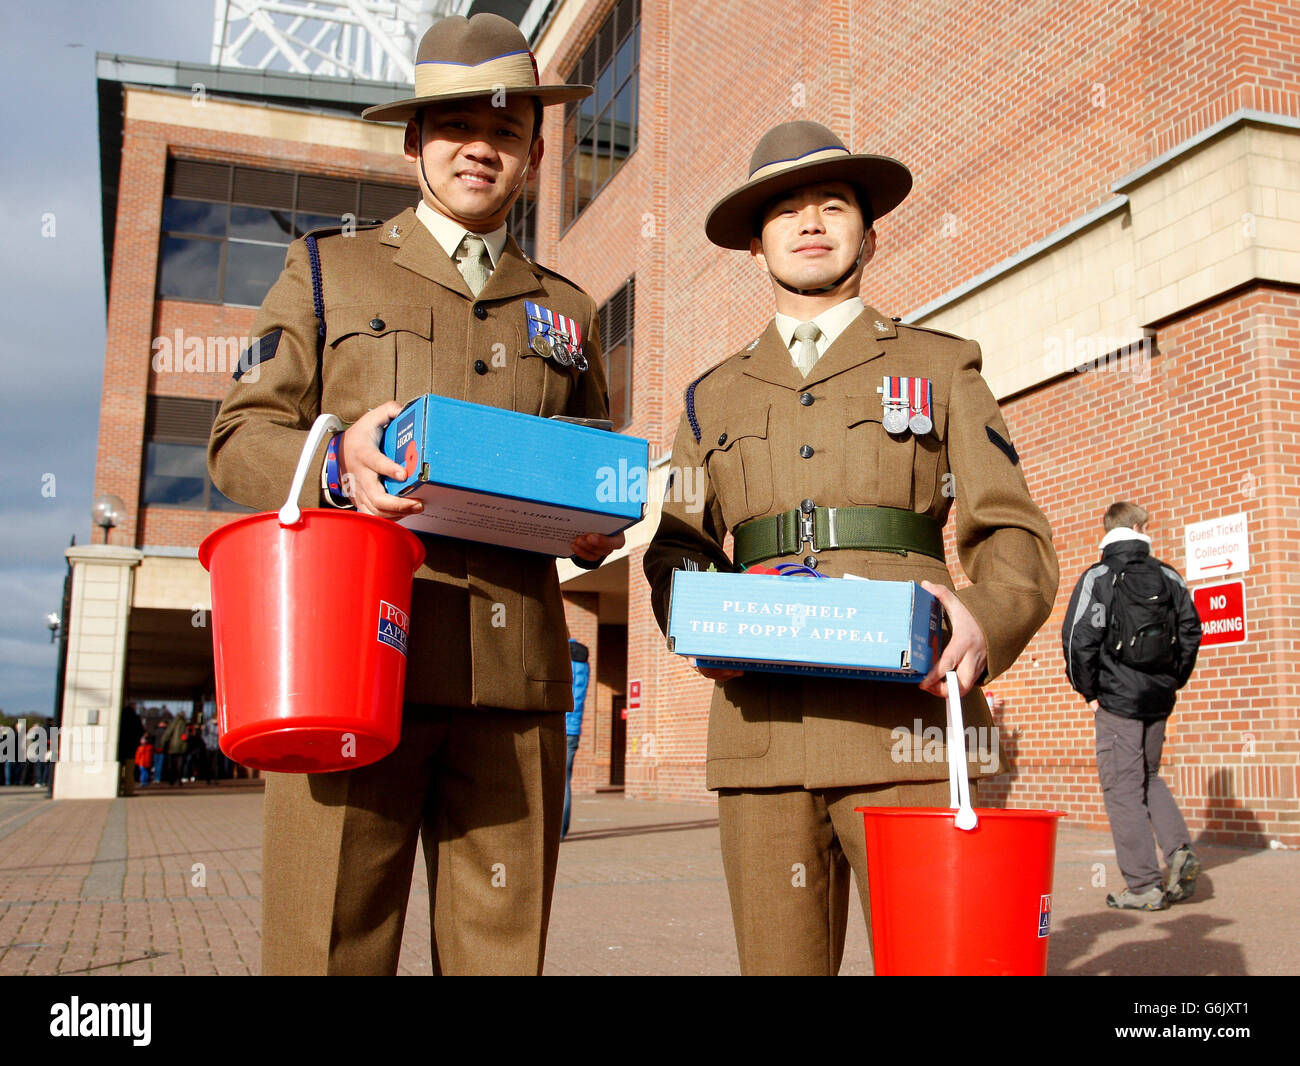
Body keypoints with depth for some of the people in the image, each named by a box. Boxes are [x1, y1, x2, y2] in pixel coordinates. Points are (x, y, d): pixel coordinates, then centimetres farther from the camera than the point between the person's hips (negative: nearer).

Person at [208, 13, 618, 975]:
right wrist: (337, 463, -13)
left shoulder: (566, 310, 22)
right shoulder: (326, 270, 15)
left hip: (514, 671, 3)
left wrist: (598, 525, 2)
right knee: (330, 946, -2)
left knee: (500, 949, 3)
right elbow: (238, 437, 9)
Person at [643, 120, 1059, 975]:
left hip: (906, 722, -2)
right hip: (760, 732, 2)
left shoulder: (940, 366, 15)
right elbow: (675, 544, 16)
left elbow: (1015, 533, 8)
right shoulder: (714, 398, 21)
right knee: (779, 959, 5)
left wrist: (983, 617, -14)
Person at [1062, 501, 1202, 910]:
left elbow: (1079, 640, -13)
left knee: (1122, 787, 1)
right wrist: (1173, 682, 18)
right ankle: (1180, 849, 3)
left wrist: (1088, 691, -1)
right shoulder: (1168, 577, 7)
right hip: (1158, 700, 5)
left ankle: (1143, 886, 1)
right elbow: (1191, 631, 9)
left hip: (1117, 698, -5)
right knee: (1148, 777, 22)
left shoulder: (1098, 577, -7)